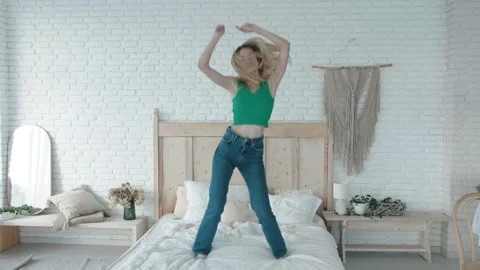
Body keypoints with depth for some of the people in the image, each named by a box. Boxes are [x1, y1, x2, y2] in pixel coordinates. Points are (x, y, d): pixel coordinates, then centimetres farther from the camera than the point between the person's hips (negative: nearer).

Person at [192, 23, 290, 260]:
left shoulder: (271, 83, 6)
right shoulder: (234, 84, 5)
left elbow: (285, 46, -1)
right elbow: (202, 65, -3)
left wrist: (256, 30, 4)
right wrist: (217, 37, -2)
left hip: (254, 152, 0)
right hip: (228, 147, 0)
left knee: (263, 208, 4)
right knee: (216, 205, 3)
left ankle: (281, 252, 23)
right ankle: (201, 248, 23)